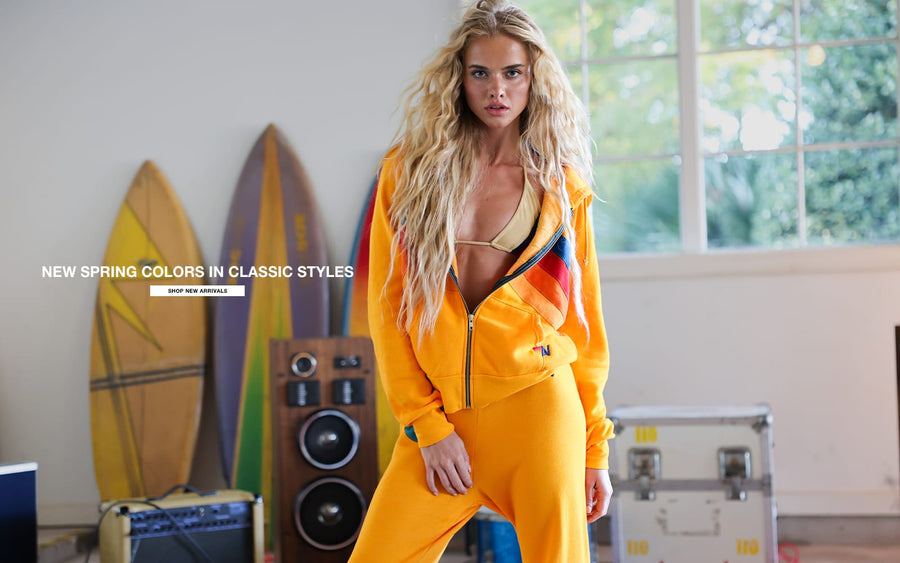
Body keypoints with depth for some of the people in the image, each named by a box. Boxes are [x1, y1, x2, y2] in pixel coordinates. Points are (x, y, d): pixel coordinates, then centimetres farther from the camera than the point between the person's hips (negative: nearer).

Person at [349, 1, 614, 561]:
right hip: (438, 420, 1)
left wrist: (594, 450, 6)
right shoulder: (409, 171, 4)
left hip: (536, 408, 0)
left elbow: (584, 320, 8)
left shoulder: (562, 187, 6)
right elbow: (388, 307, 2)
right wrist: (426, 425, -5)